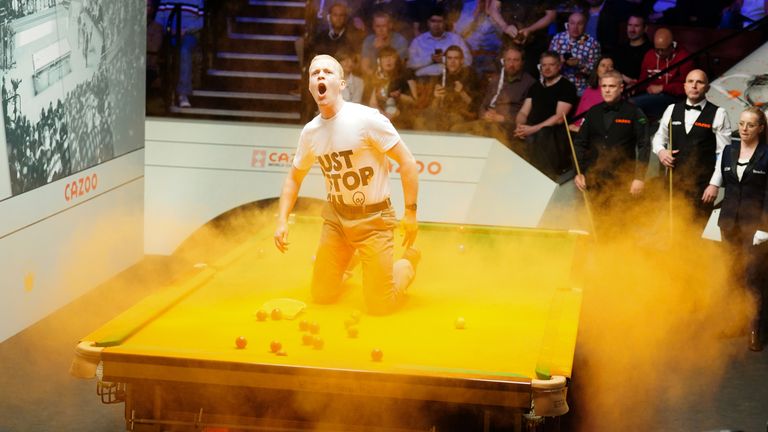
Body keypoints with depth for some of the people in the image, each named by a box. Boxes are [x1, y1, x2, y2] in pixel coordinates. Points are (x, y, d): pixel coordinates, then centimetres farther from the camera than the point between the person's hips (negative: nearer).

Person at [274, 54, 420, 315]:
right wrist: (282, 221, 2)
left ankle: (408, 262, 27)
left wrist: (410, 212, -16)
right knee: (322, 296, 11)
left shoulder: (366, 119, -20)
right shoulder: (310, 132, -2)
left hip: (373, 217, -5)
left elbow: (407, 162, -15)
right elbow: (294, 177, 13)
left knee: (380, 305, -3)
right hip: (336, 216, 5)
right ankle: (345, 260, 42)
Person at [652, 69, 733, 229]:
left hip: (702, 184, -4)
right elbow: (659, 137, 22)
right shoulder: (672, 110, 9)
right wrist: (660, 151, -1)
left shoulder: (718, 114, -3)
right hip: (674, 181, 4)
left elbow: (723, 154, -4)